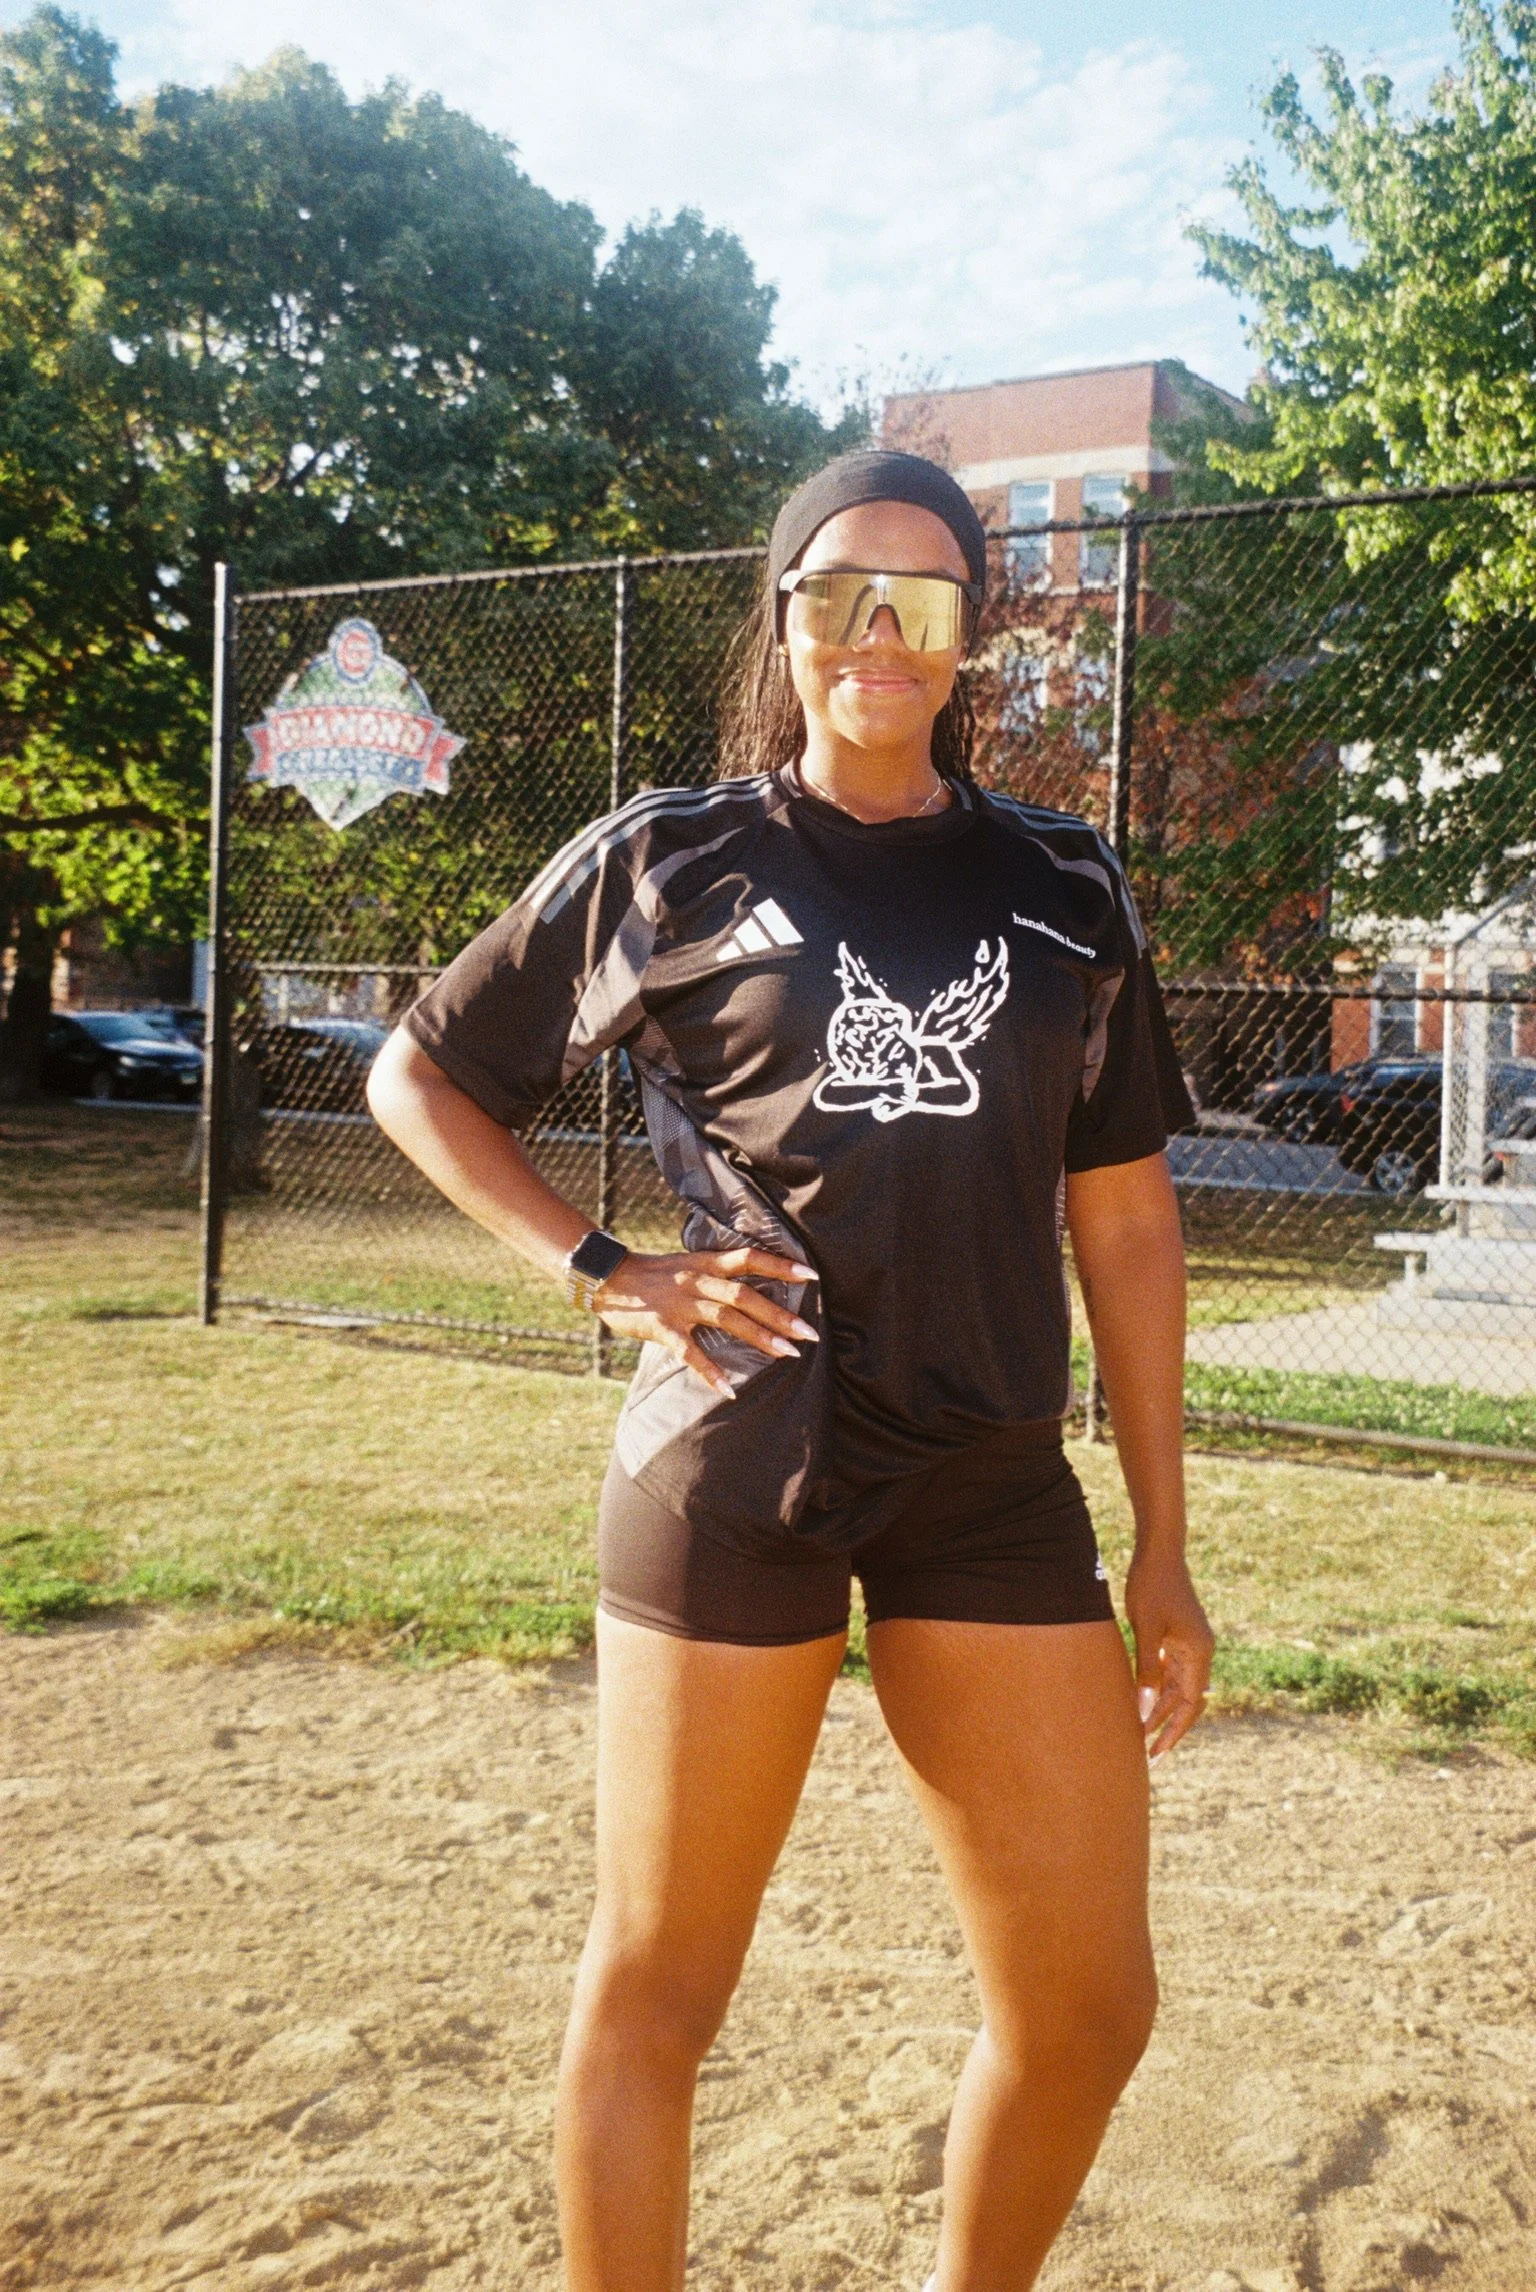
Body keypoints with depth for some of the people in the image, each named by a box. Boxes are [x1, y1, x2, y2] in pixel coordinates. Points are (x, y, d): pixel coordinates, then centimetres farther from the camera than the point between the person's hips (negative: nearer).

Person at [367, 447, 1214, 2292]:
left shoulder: (1062, 891, 10)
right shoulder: (667, 862, 3)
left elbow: (1124, 1225, 10)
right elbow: (418, 1075, 10)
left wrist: (1161, 1553, 9)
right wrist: (602, 1272, -4)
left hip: (994, 1482, 3)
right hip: (733, 1466, -2)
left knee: (1088, 2005, 8)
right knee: (657, 1987, 8)